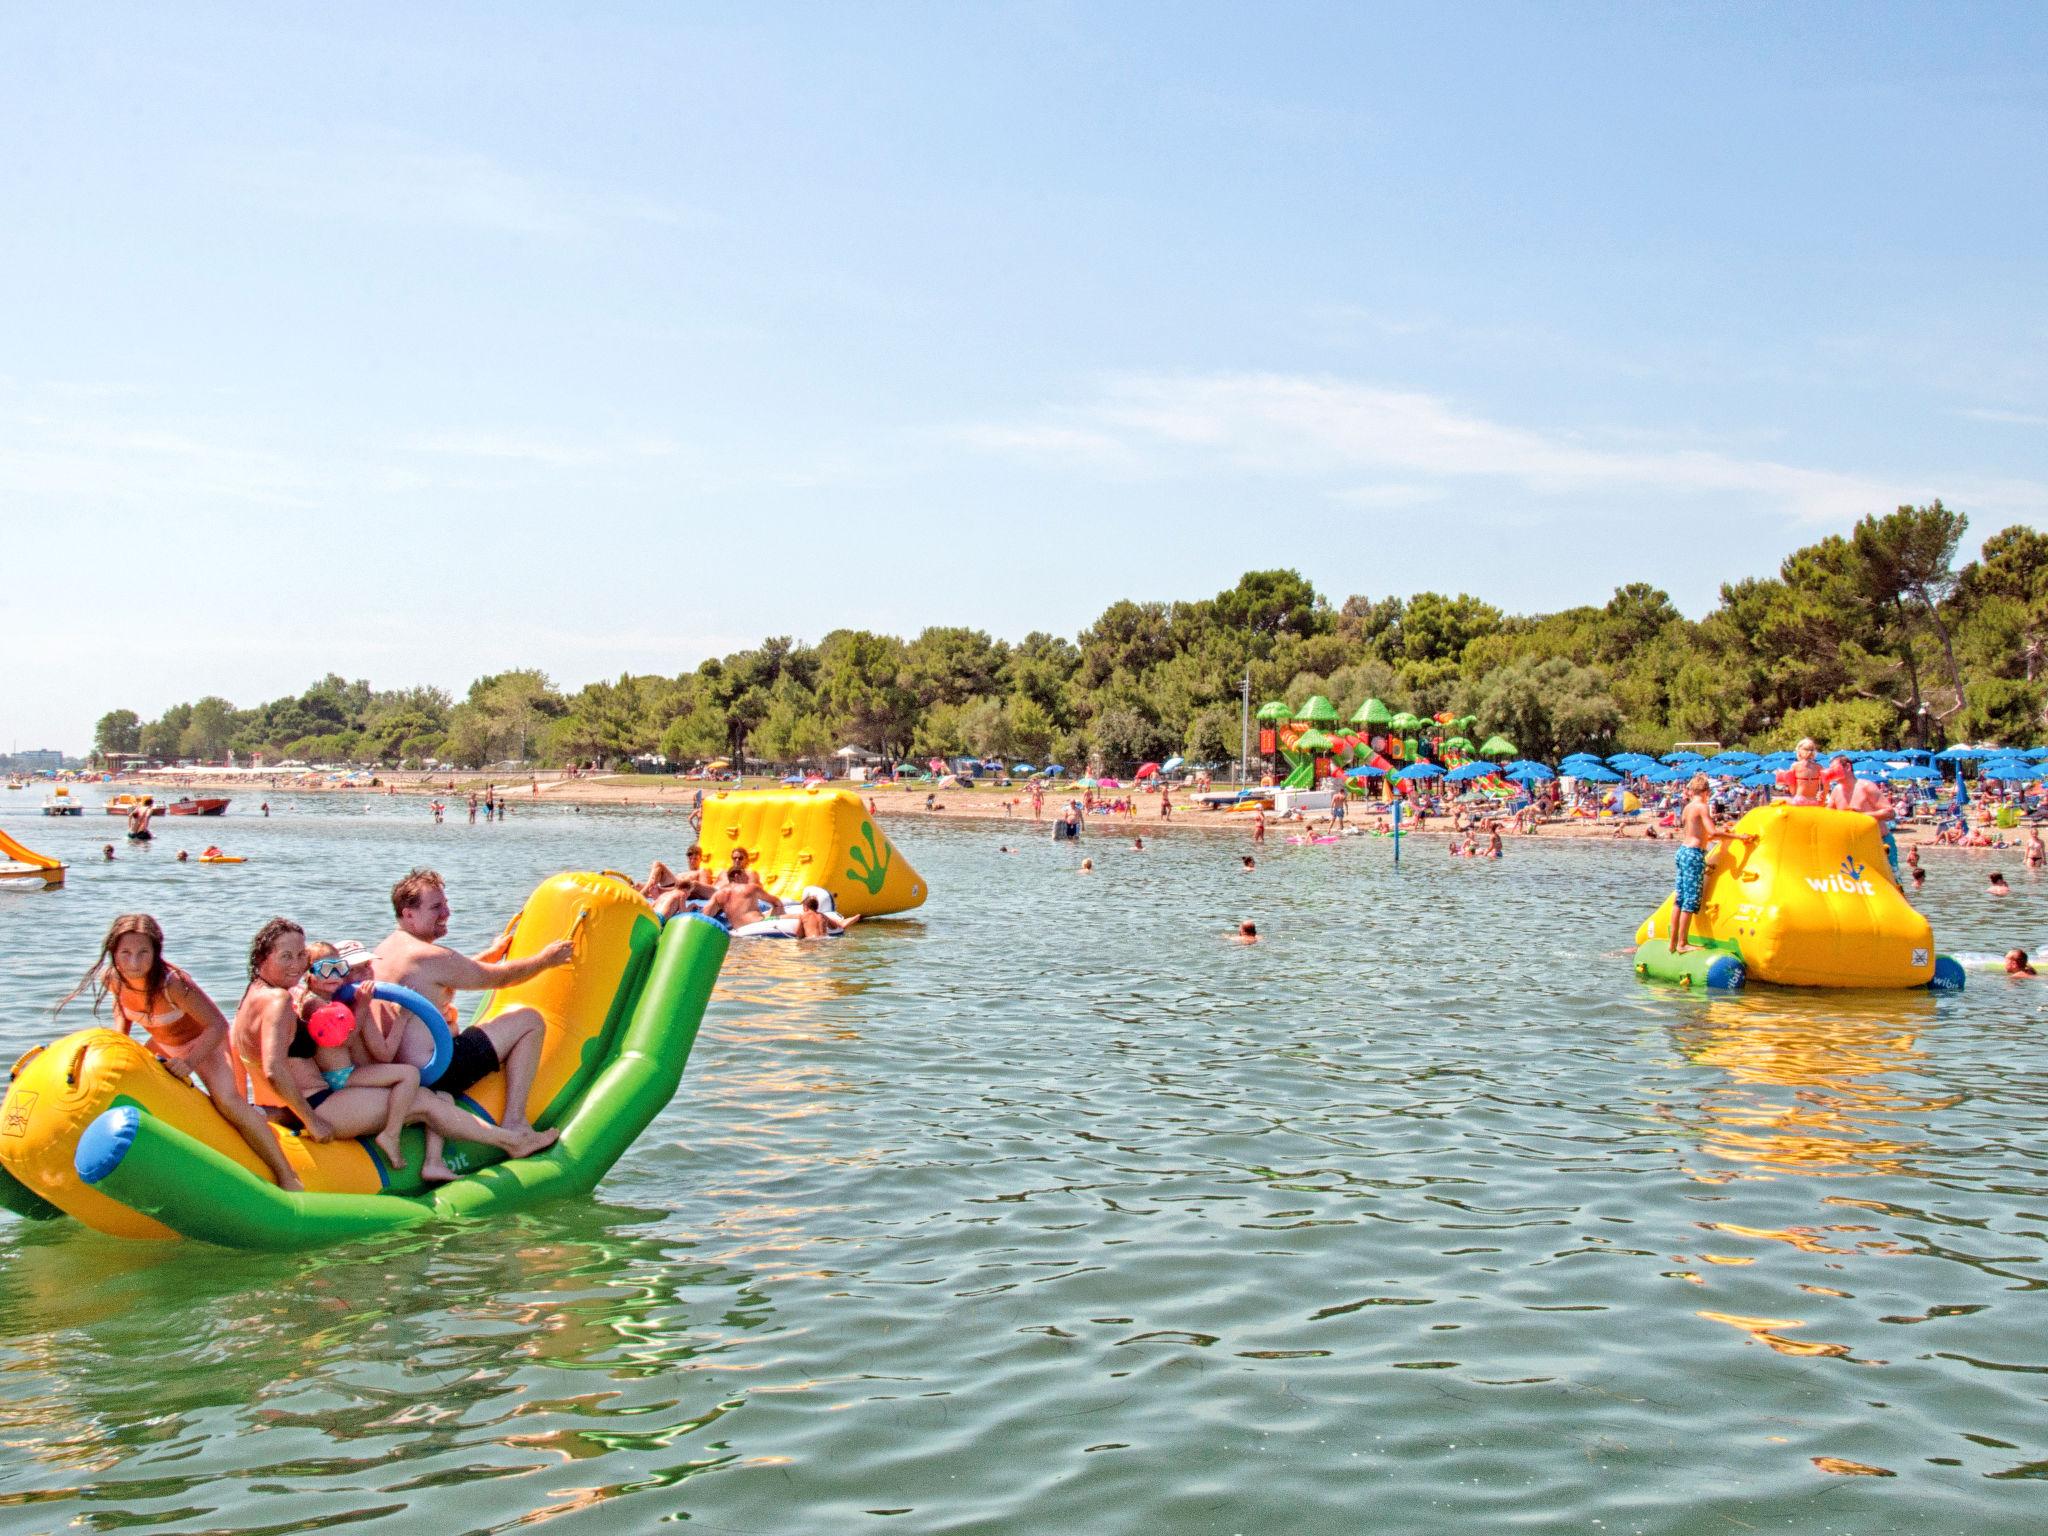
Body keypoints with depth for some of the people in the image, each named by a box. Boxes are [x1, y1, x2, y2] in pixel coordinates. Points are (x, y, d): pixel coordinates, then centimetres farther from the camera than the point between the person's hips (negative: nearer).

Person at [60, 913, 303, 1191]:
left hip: (206, 1043, -7)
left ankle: (286, 1175, -21)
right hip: (164, 1045, 7)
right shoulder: (112, 979, -19)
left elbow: (218, 1025, -33)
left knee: (228, 1101, -27)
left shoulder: (172, 984, -37)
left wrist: (190, 1062, -44)